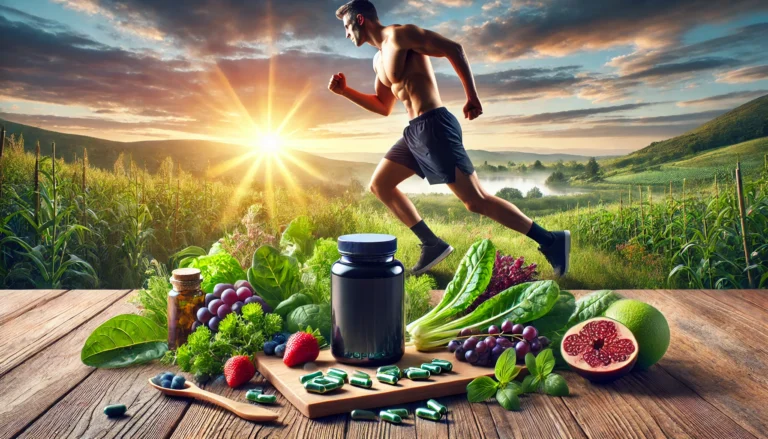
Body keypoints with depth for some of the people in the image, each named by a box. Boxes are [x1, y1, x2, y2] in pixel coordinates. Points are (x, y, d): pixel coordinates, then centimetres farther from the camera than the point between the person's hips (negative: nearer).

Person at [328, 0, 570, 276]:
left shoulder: (399, 34, -6)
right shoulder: (379, 60, 22)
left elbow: (453, 49, -13)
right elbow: (383, 107, 30)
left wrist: (472, 96, -15)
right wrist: (344, 91, 22)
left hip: (434, 126, -10)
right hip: (415, 131, 10)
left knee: (476, 201, -13)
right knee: (379, 185, 14)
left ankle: (550, 241, -4)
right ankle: (432, 244, 12)